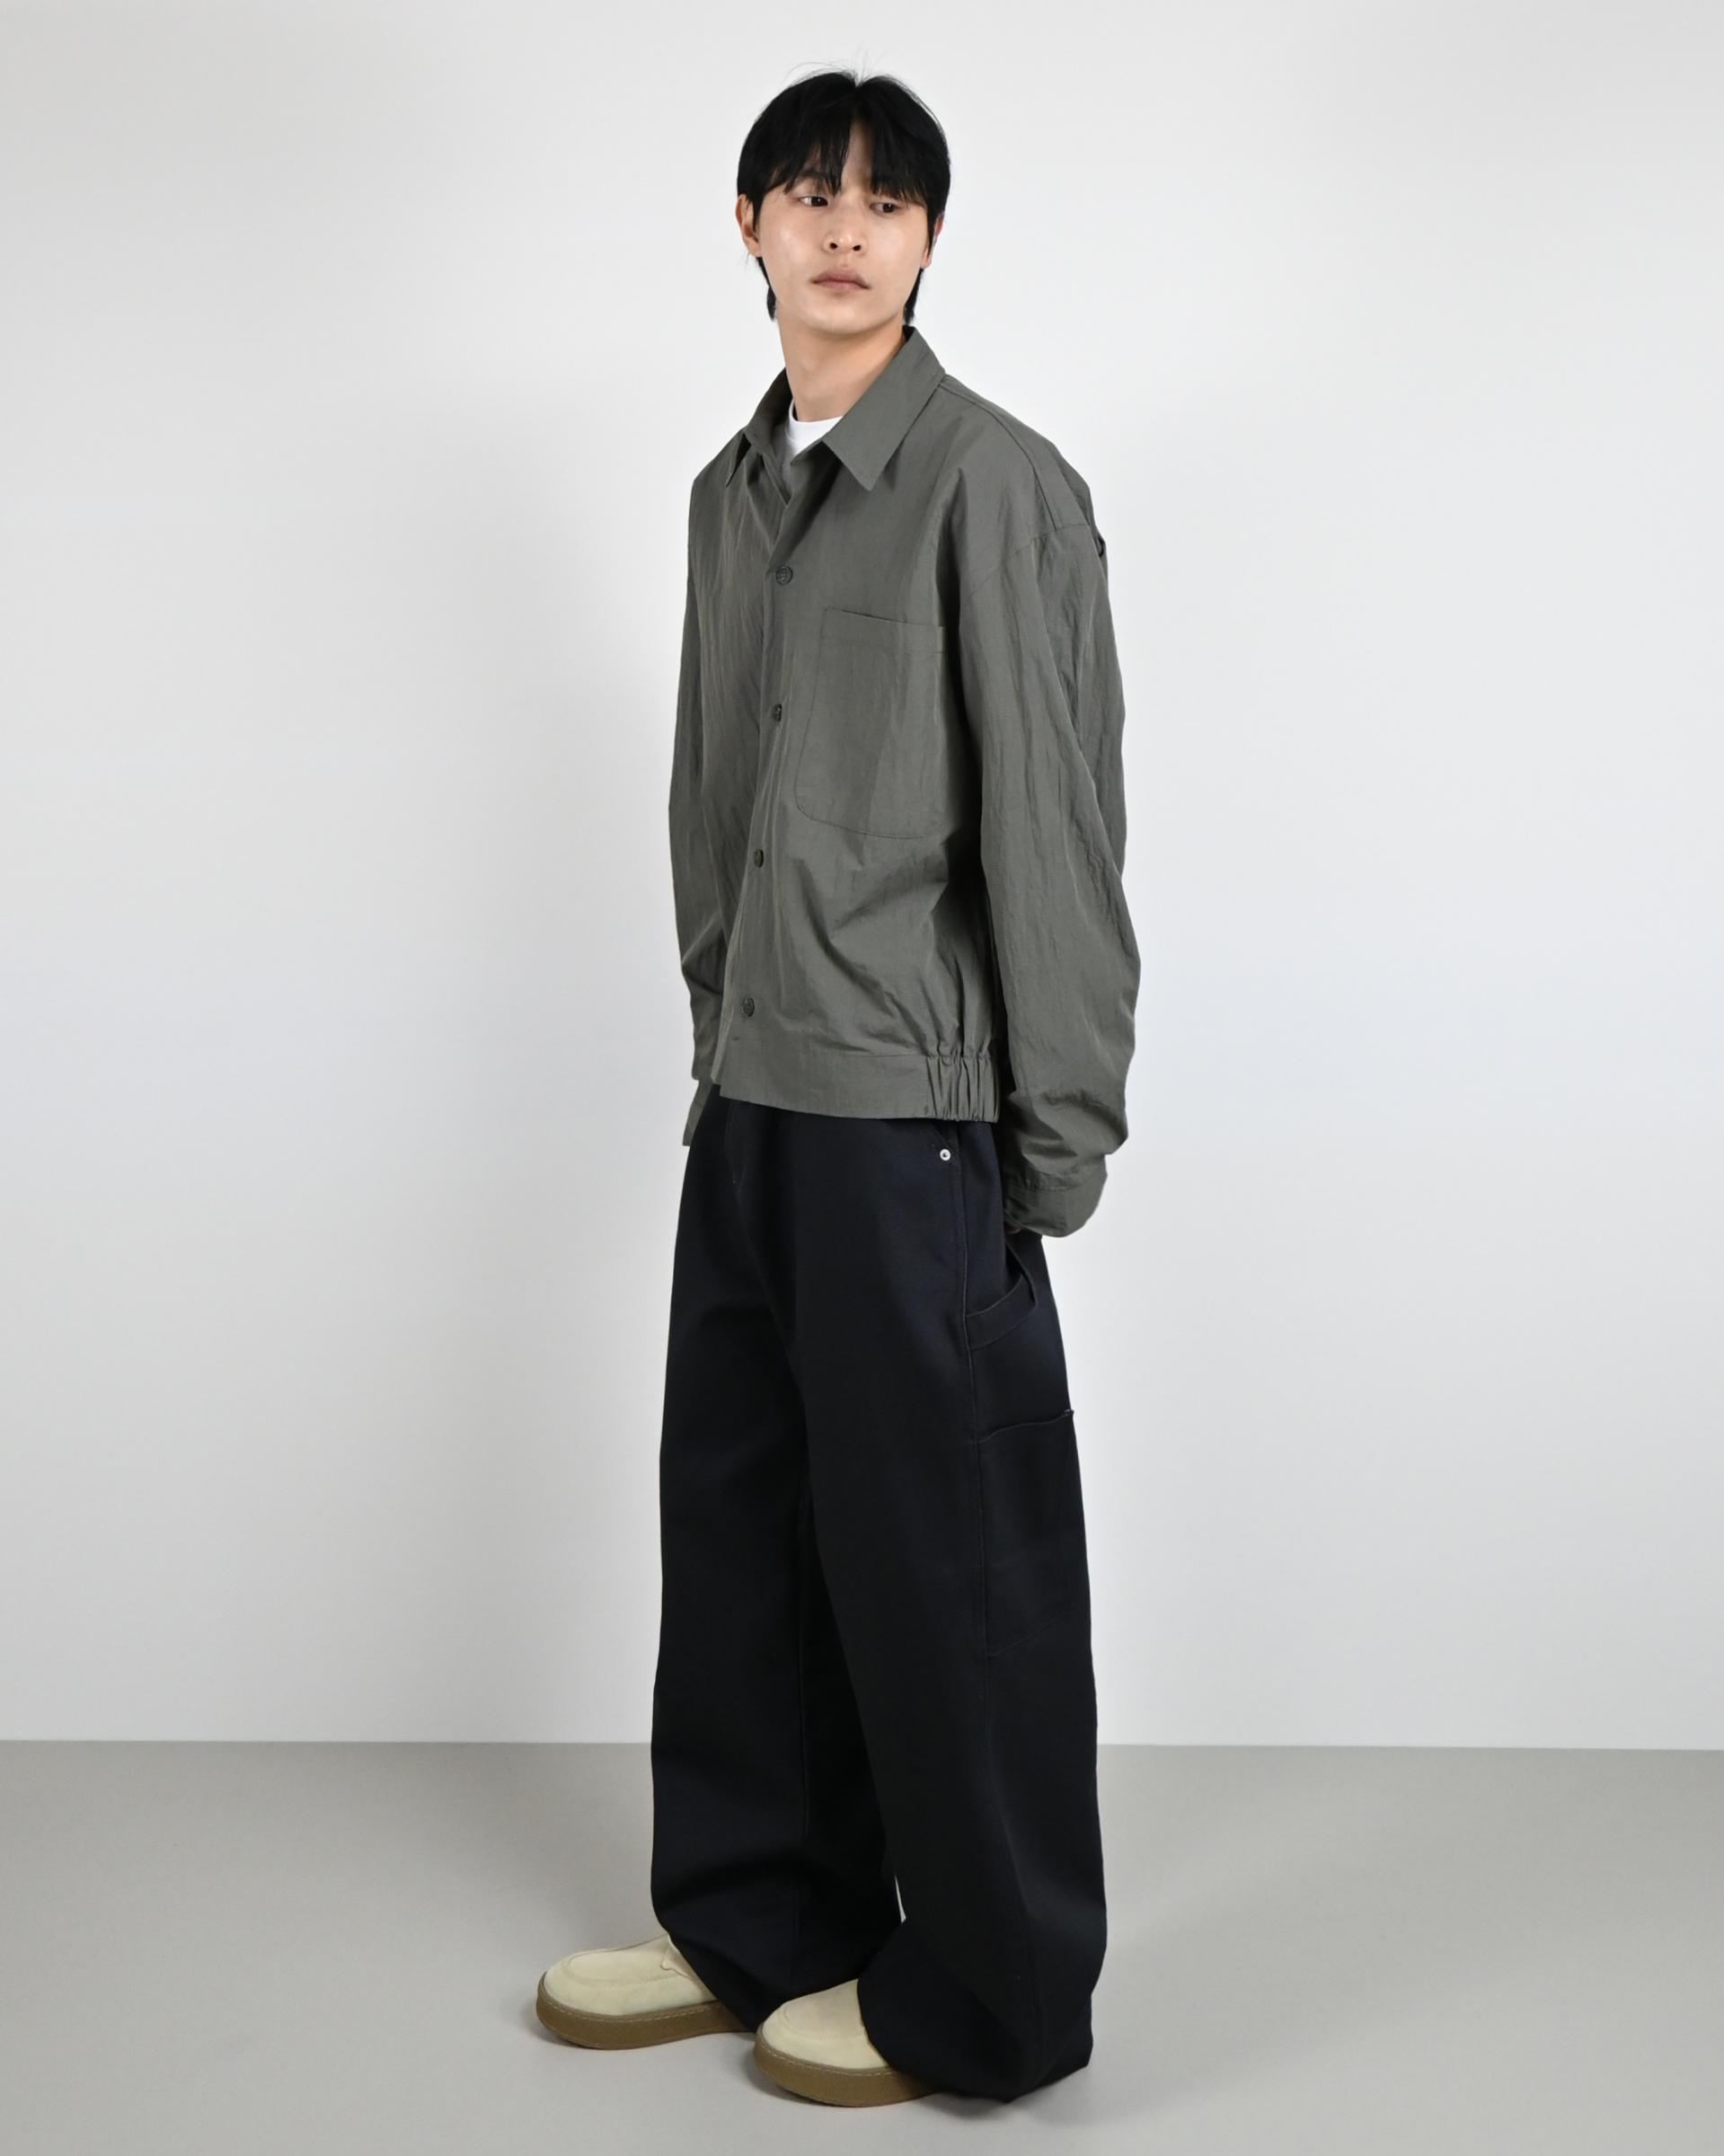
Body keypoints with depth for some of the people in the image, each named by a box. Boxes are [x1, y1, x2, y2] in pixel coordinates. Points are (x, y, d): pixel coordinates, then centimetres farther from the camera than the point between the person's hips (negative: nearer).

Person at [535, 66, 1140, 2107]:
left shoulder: (996, 484, -9)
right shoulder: (732, 488, 14)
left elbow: (1055, 820, -11)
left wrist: (1058, 1127, -13)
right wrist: (719, 1031, 17)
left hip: (916, 1112, -7)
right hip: (750, 1101, 8)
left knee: (944, 1550, 1)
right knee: (740, 1516, 15)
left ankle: (985, 1995, 16)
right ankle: (757, 1917, 31)